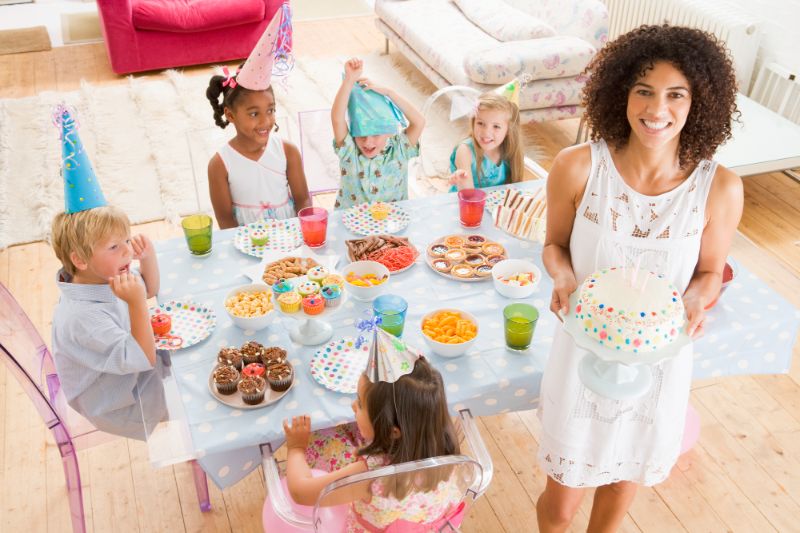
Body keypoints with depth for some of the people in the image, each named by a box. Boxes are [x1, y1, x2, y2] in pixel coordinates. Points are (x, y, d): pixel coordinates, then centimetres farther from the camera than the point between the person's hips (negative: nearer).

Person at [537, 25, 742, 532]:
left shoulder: (720, 188, -15)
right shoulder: (578, 167, -18)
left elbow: (710, 272, 1)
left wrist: (696, 301, -21)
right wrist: (564, 278, -22)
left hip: (659, 360, 1)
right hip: (584, 352, -1)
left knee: (625, 478, 26)